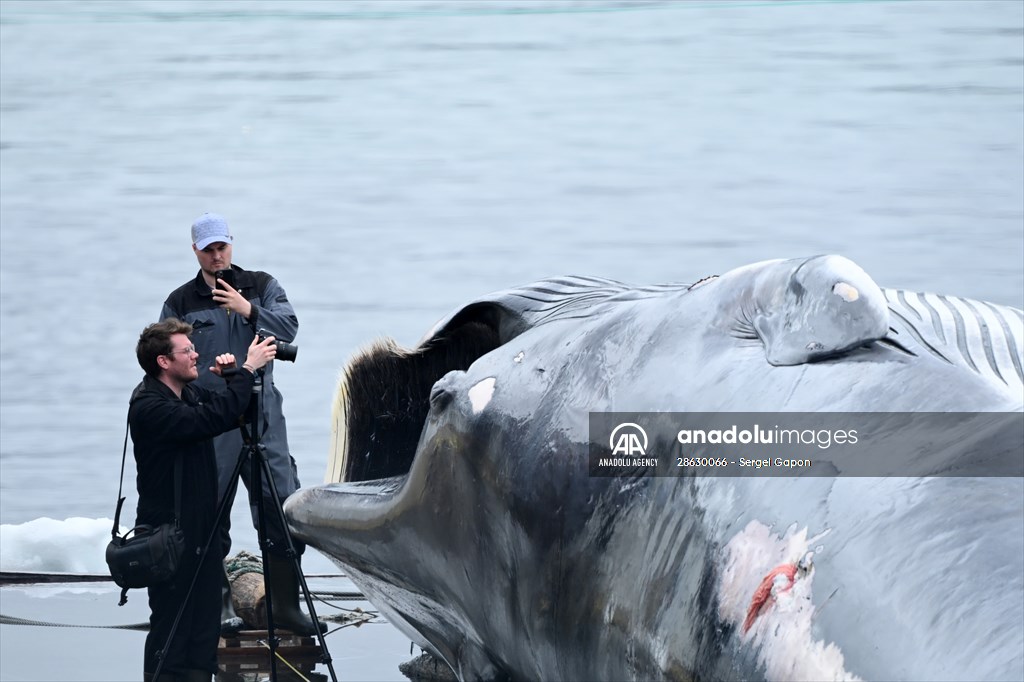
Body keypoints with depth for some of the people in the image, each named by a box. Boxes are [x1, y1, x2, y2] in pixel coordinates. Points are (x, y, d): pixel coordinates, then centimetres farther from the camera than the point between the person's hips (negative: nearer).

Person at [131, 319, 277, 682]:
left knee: (205, 626, 9)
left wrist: (231, 379, -1)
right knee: (170, 629, -4)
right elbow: (212, 420, -30)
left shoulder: (191, 393, 8)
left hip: (202, 528, 9)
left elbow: (232, 416, 18)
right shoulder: (149, 407, -20)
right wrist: (247, 369, -24)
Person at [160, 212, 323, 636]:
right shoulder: (180, 302, 10)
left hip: (261, 412, 0)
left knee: (282, 505, -5)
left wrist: (248, 311, -15)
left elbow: (288, 327, -2)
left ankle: (285, 604, 2)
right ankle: (220, 605, 7)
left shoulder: (261, 286, 12)